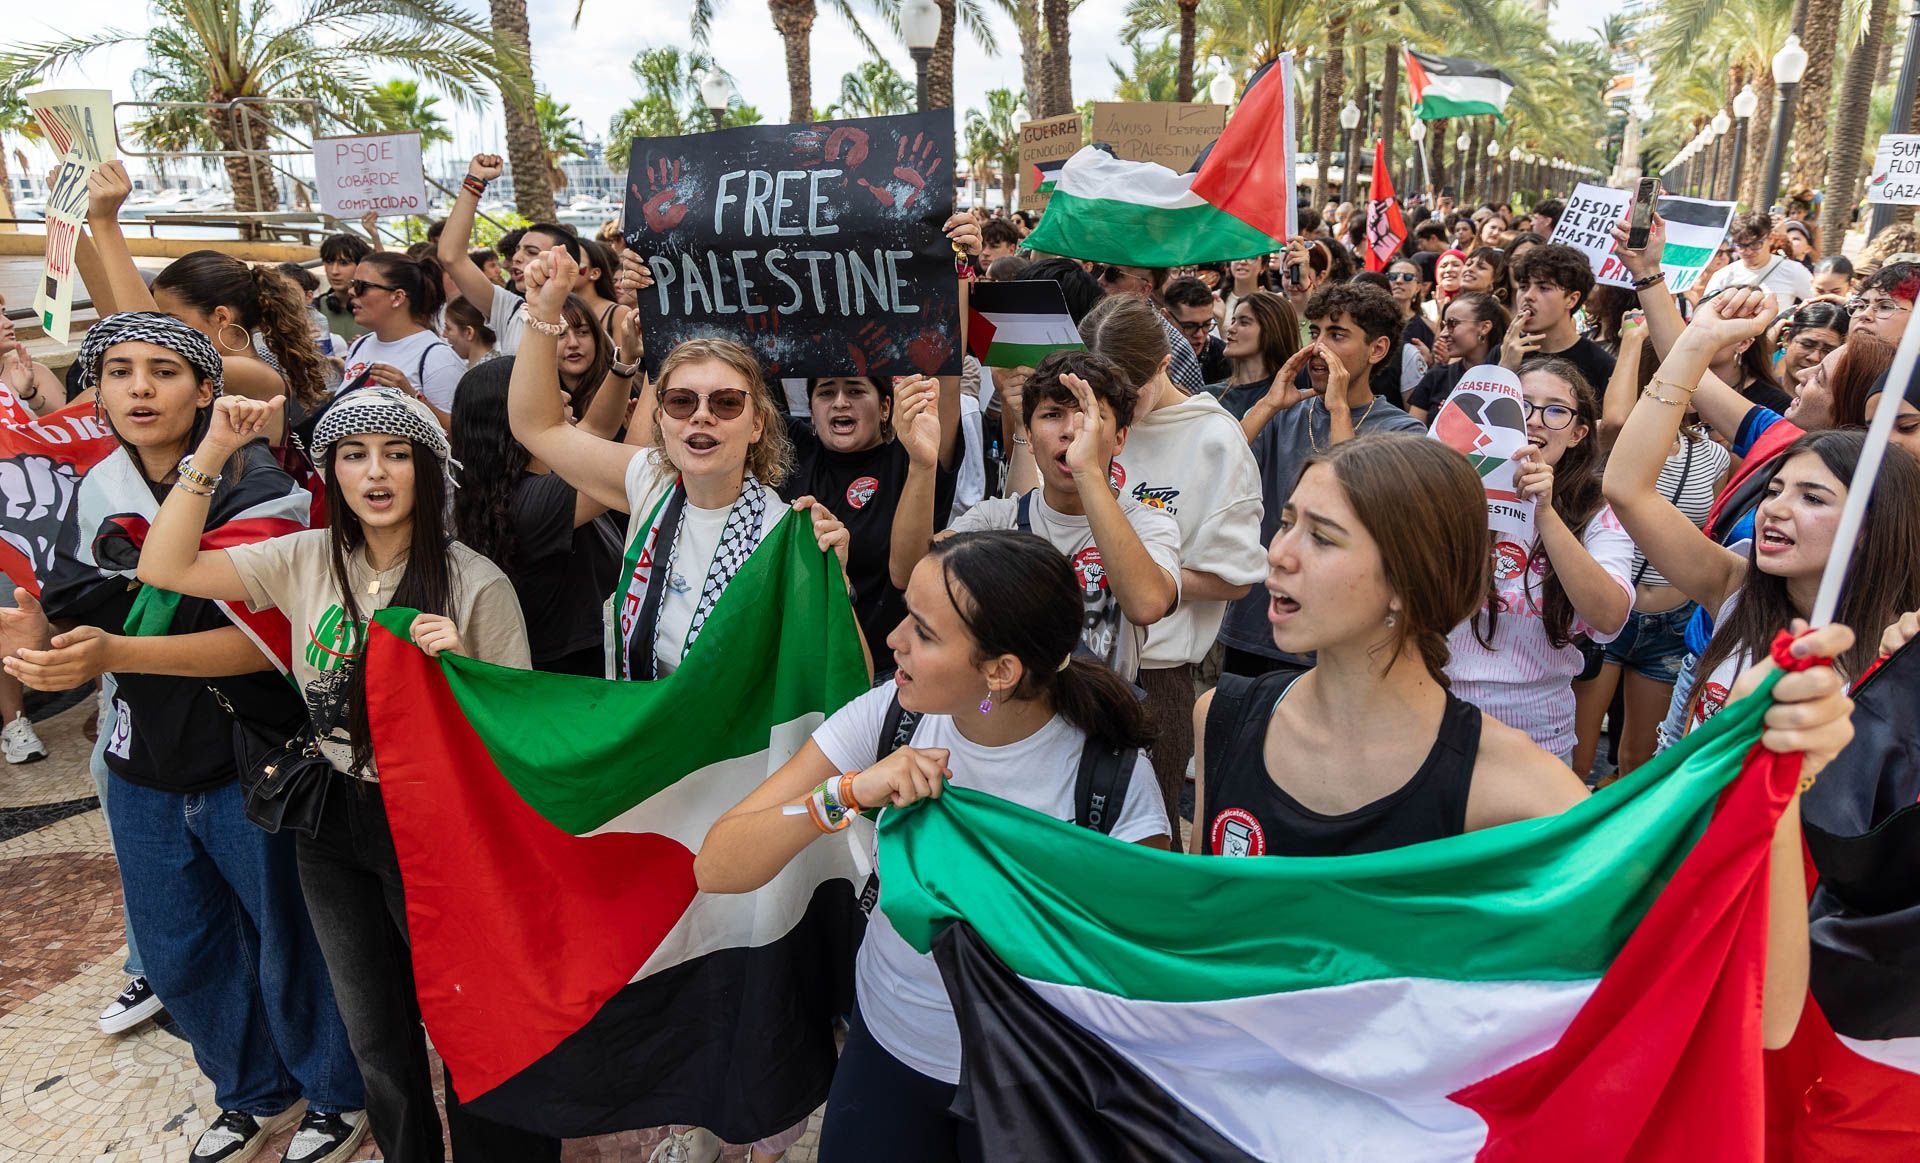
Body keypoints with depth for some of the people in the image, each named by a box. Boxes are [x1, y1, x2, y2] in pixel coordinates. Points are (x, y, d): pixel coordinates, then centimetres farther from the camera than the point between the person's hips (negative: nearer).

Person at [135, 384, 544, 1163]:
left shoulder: (475, 584, -15)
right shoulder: (306, 560, -2)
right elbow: (164, 568, -6)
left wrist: (458, 663, -29)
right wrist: (213, 450, -11)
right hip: (334, 816, 5)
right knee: (374, 1033, 22)